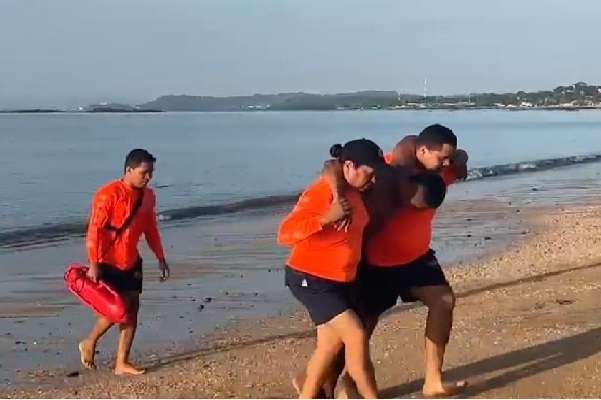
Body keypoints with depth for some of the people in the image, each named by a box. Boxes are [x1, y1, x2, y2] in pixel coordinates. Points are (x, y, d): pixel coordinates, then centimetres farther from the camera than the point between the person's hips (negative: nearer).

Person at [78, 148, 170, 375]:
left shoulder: (148, 196, 5)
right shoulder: (108, 194, -17)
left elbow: (151, 229, 15)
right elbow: (95, 229, -18)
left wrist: (161, 258, 12)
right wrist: (94, 264, -21)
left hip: (131, 261, 7)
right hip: (108, 262, -7)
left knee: (132, 308, 2)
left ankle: (122, 363, 9)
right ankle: (89, 344, 21)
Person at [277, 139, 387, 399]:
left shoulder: (353, 191, 3)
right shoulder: (320, 193, -23)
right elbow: (285, 233, -32)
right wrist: (326, 218, -40)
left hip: (342, 279, 9)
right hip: (311, 280, -9)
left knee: (331, 344, 14)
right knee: (356, 336, -15)